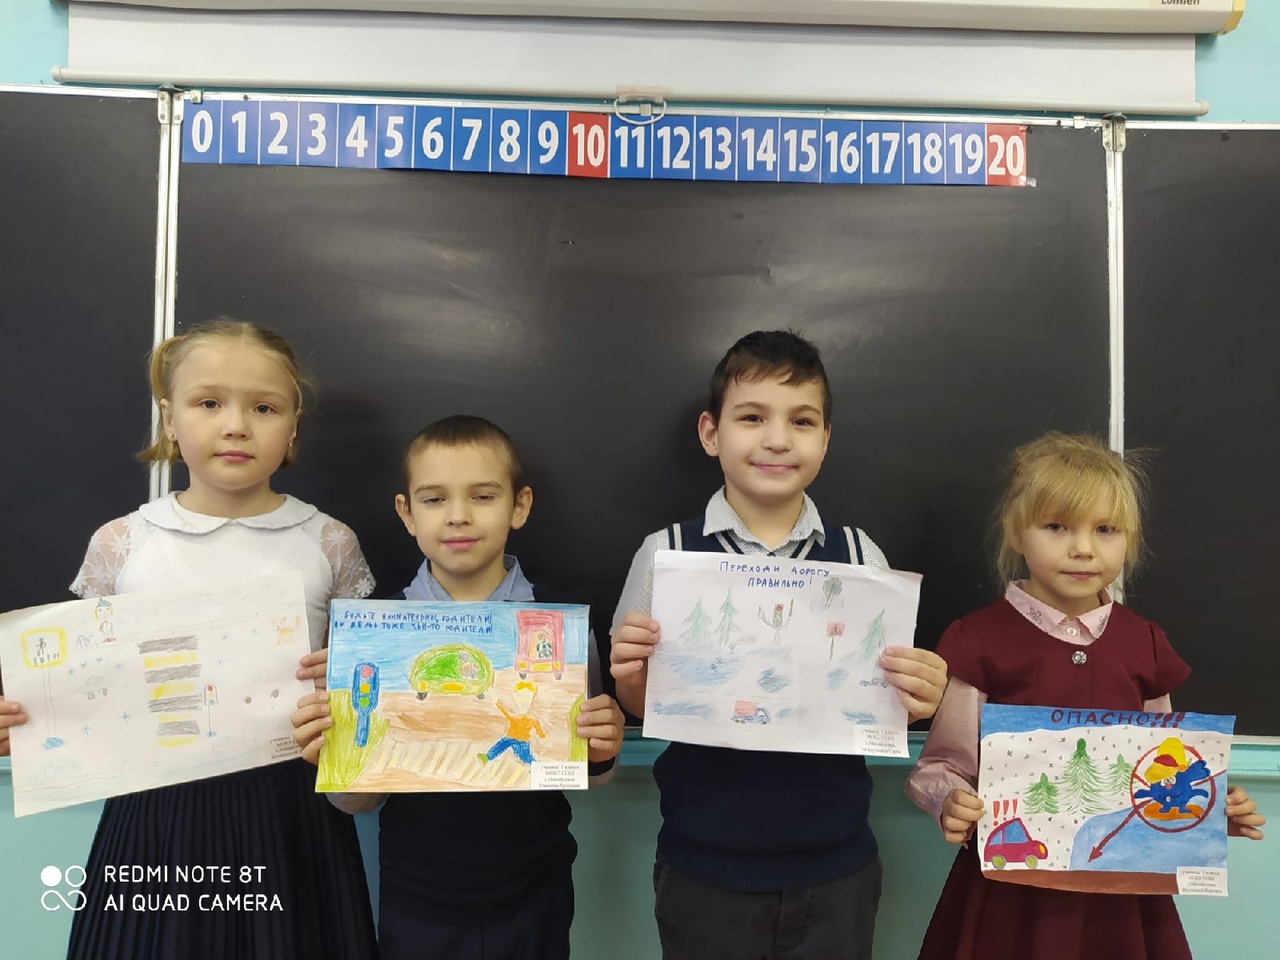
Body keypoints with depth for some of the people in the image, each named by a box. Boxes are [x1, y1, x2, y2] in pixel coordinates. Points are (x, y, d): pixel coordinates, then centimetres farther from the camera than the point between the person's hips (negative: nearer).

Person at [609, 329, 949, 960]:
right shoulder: (665, 554, -8)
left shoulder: (859, 556, -5)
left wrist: (915, 697, -18)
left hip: (835, 873, 1)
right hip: (702, 872, -1)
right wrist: (631, 675, -20)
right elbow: (643, 707, 0)